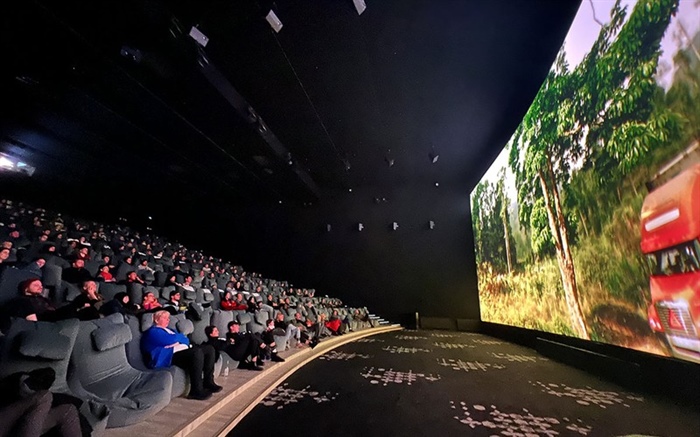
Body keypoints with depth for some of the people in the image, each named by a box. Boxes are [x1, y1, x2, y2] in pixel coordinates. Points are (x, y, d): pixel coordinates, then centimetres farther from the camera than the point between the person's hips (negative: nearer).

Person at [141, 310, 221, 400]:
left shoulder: (168, 329, 28)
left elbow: (185, 340, 19)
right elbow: (172, 339, -17)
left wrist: (179, 338, -4)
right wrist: (181, 338, 4)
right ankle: (196, 391, -29)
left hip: (183, 351, 10)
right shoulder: (153, 332, -2)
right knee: (197, 352, -35)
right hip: (171, 356, -10)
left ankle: (208, 382, -1)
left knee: (210, 348, -3)